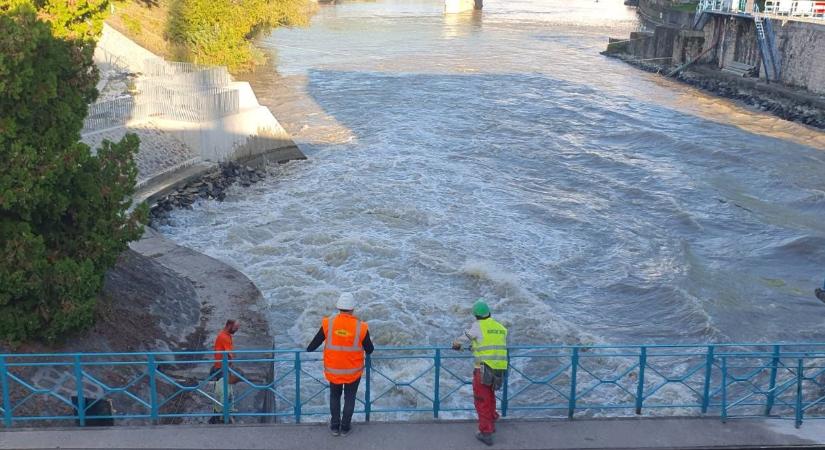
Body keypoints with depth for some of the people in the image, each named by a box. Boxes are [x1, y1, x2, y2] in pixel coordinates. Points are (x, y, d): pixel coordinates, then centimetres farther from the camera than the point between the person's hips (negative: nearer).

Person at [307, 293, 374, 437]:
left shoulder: (328, 323, -17)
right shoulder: (360, 327, -18)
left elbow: (315, 342, -5)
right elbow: (369, 350, -6)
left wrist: (308, 350, 16)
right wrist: (370, 346, 18)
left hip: (333, 371, 1)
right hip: (353, 371, -1)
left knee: (334, 396, 24)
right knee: (349, 398, 20)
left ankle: (335, 426, 32)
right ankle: (345, 427, 31)